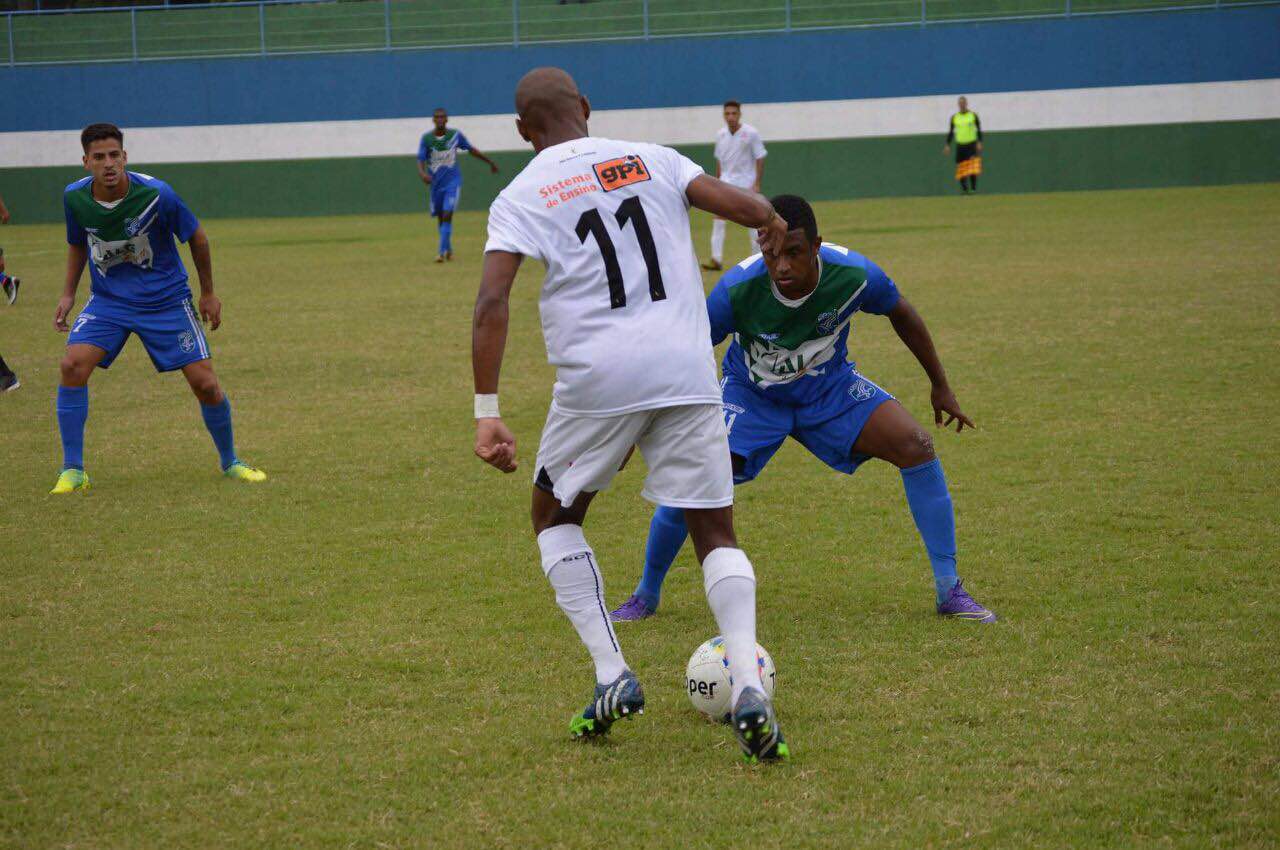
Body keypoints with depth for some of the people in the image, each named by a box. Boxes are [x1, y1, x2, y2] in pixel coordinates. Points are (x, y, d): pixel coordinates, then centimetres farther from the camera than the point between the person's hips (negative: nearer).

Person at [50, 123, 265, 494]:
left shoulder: (156, 195, -23)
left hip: (166, 299, -2)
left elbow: (197, 238, -6)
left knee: (205, 383, -7)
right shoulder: (74, 198, -12)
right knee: (73, 364, -21)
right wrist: (68, 293, 4)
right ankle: (72, 471, -10)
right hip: (108, 299, 2)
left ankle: (229, 461, 21)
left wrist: (208, 293, 2)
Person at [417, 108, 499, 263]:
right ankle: (448, 249, 33)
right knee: (440, 217, 13)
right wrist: (422, 173, -32)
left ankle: (442, 252, -16)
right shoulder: (426, 138, -6)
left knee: (447, 215, -15)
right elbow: (421, 160, -11)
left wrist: (490, 162, 17)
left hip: (452, 181, -2)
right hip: (436, 183, 2)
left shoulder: (456, 135, -5)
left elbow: (471, 150, 9)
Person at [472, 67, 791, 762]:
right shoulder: (649, 159, 11)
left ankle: (612, 677, 10)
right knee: (715, 534, 10)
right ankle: (748, 687, -12)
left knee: (555, 516, 22)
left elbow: (491, 304, -7)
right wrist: (773, 224, 27)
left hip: (597, 379, -2)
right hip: (687, 371, 2)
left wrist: (486, 413, -8)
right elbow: (744, 207, 3)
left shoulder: (520, 198, 5)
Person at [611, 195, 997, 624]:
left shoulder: (853, 274, -27)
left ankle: (950, 591, -6)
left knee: (916, 445, -18)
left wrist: (940, 385, 5)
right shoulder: (737, 290, -32)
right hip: (750, 394, -2)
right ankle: (645, 597, 8)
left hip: (831, 388, 2)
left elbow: (901, 314, -5)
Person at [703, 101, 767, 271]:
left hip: (746, 181, -3)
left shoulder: (751, 133, -10)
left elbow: (760, 159, -7)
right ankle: (716, 259, -10)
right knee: (718, 218, -9)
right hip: (726, 181, 3)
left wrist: (757, 184, -12)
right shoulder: (720, 134, 3)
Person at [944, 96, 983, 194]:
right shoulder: (954, 117, 8)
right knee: (961, 168, 0)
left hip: (972, 144, -3)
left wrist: (979, 143, -8)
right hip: (960, 145, 3)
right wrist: (947, 145, 4)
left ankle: (974, 189, -10)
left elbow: (979, 130, 2)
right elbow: (951, 132, 12)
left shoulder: (973, 115, 2)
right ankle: (964, 190, 8)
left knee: (973, 168, -14)